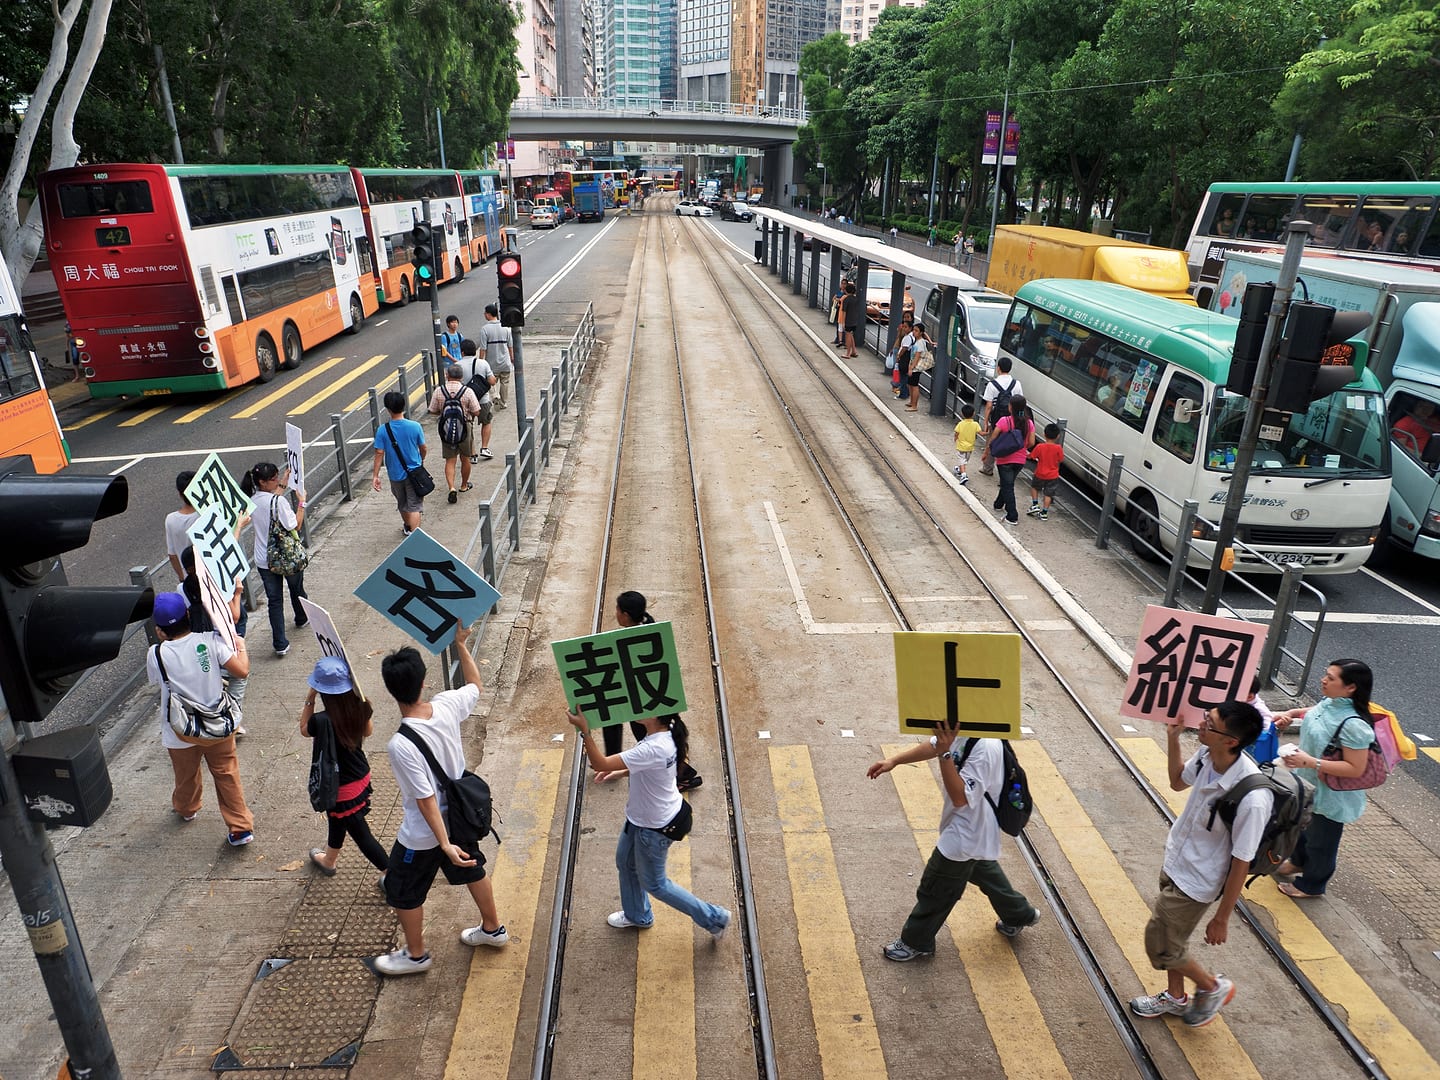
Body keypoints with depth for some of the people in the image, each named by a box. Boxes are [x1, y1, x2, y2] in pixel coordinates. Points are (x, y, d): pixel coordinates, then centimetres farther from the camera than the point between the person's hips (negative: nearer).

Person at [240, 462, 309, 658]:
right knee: (297, 589, 24)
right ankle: (302, 618, 50)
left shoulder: (253, 499, -1)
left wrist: (283, 484, 24)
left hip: (264, 559, 5)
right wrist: (301, 502, -10)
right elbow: (296, 525, -18)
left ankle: (280, 644, 5)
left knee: (274, 600, 7)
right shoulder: (279, 501, -22)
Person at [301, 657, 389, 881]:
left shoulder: (322, 721, -33)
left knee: (361, 833, 11)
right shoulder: (361, 706, -17)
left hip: (341, 787, -7)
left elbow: (304, 730, -8)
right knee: (336, 819, 33)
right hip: (361, 776, 7)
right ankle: (329, 859, 56)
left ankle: (393, 876, 25)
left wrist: (310, 698, -13)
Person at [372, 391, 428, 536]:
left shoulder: (383, 430, -14)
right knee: (414, 506, 3)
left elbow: (379, 454, -12)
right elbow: (423, 448, -3)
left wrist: (375, 475, -5)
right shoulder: (415, 427, -14)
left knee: (402, 503, 23)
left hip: (395, 475, 2)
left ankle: (408, 527, 45)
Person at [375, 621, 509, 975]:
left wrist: (444, 844, -24)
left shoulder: (401, 745, -34)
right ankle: (493, 929, 49)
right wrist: (461, 645, 7)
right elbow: (475, 686, 4)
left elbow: (425, 799, -30)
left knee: (402, 893, 20)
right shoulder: (447, 705, -19)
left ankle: (416, 955, 42)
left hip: (423, 835, -6)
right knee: (472, 871, 29)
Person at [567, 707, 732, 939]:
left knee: (654, 884, 14)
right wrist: (619, 770, 5)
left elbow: (601, 765, -40)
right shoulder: (664, 732, -12)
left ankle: (713, 918, 29)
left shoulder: (653, 749, -40)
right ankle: (636, 915, 53)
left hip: (654, 826, -9)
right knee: (625, 861, 29)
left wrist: (584, 731, -39)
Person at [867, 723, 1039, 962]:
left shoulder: (986, 748, -35)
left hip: (964, 837, -9)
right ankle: (1019, 915, 54)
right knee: (986, 872, 32)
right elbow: (931, 745, 1)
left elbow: (960, 797, -34)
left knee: (935, 891, 10)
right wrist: (893, 761, -12)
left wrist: (945, 753, -43)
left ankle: (915, 942, 31)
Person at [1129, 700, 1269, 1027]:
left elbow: (1241, 863, -23)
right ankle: (1176, 997, 49)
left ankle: (1213, 987, 36)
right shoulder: (1207, 755, -16)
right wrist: (1172, 736, -3)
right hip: (1175, 862, 7)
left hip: (1195, 881, -7)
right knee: (1171, 936, 25)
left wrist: (1222, 918, -12)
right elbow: (1178, 781, 9)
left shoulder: (1252, 799, -36)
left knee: (1160, 946, 9)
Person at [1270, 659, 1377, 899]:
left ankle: (1311, 884, 41)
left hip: (1329, 797, -8)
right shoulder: (1329, 702, -11)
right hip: (1308, 784, 8)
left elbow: (1355, 768, -32)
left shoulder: (1353, 725, -35)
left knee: (1320, 841, 17)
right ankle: (1299, 861, 58)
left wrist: (1310, 762, -36)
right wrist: (1292, 714, -1)